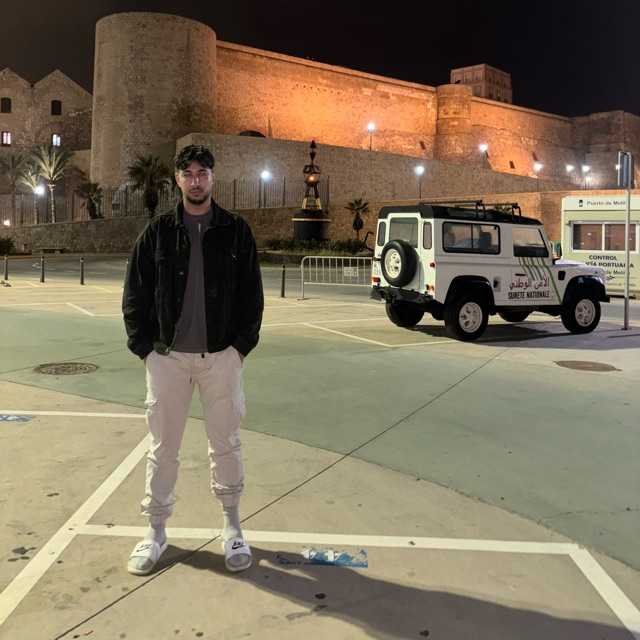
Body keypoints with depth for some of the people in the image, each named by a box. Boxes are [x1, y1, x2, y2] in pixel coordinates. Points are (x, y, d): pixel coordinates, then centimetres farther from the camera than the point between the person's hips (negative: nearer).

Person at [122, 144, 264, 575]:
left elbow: (252, 294, 2)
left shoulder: (236, 231, 2)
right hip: (167, 356, 1)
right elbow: (135, 294, 4)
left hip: (221, 356, 0)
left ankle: (232, 524, 26)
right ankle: (156, 530, 24)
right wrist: (144, 346, -3)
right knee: (163, 446, 9)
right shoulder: (158, 232, 4)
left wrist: (242, 344, -5)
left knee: (226, 443, 9)